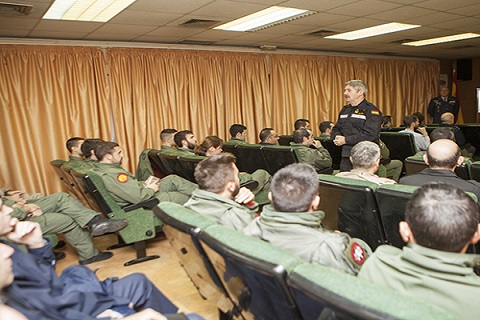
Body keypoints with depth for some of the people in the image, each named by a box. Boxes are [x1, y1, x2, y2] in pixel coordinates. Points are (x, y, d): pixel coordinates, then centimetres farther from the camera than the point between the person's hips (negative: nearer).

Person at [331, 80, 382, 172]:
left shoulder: (371, 110, -8)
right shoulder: (345, 110, 16)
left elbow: (370, 135, -19)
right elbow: (336, 129, 21)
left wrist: (346, 140, -17)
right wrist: (337, 137, -3)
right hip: (346, 157, 7)